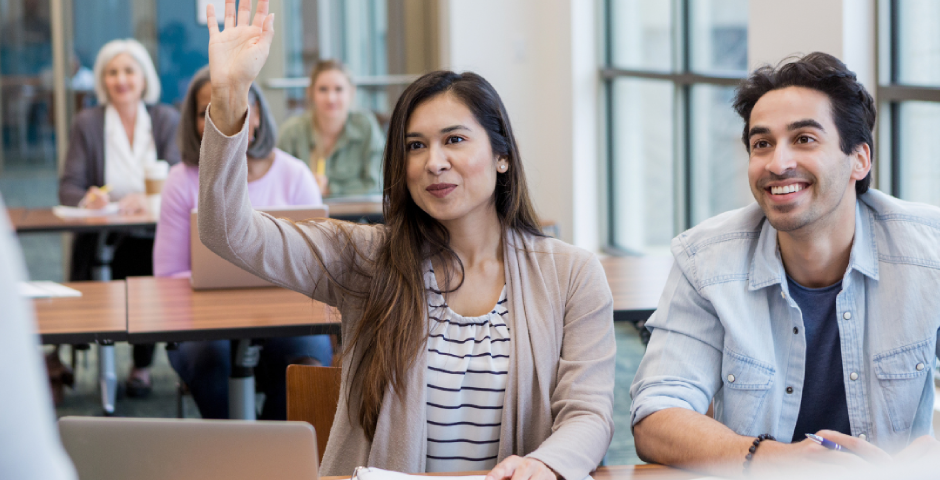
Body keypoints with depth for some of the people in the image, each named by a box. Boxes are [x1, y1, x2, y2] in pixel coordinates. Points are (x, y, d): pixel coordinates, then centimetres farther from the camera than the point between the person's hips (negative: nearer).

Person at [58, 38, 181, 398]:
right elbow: (68, 188, 0)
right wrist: (86, 199, -25)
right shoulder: (87, 123, 6)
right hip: (104, 240, -1)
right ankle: (142, 364, -8)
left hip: (156, 236, 1)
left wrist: (148, 199, -23)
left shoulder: (167, 120, 9)